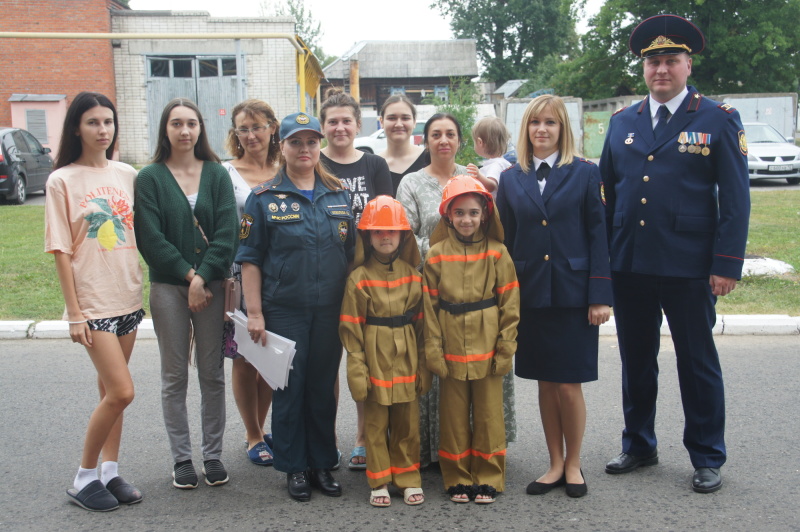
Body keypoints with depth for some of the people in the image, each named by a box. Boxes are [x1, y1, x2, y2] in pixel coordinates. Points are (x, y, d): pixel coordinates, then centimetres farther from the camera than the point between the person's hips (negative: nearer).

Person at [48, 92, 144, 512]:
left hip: (127, 297, 5)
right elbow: (61, 251, -7)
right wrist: (74, 312, -10)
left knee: (111, 390, 12)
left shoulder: (126, 175, 7)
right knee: (121, 391, -9)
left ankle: (110, 472, 23)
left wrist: (141, 288, 7)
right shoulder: (63, 181, -5)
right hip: (93, 301, -4)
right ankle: (84, 478, 9)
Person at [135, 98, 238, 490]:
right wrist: (188, 274, -11)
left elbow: (226, 233, -4)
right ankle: (181, 458, 17)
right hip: (168, 286, -1)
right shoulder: (150, 178, 1)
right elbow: (150, 239, -6)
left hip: (211, 284, 1)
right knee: (175, 376, 6)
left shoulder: (217, 175, 5)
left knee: (212, 374, 6)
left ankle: (213, 454, 18)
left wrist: (203, 277, -13)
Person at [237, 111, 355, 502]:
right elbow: (250, 260, -3)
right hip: (284, 312, -3)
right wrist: (254, 313, -8)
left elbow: (353, 253, 13)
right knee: (289, 389, 4)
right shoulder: (265, 198, -1)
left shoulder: (339, 195, 9)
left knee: (324, 388, 11)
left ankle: (323, 464, 24)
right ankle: (294, 467, 18)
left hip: (330, 311, 3)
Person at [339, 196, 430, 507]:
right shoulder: (360, 278, -5)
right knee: (376, 424, 6)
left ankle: (408, 479, 23)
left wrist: (423, 365, 6)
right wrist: (357, 369, -9)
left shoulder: (413, 275, 4)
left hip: (406, 360, 3)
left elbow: (421, 322, 7)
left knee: (408, 423, 10)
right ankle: (379, 482, 19)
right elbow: (351, 327, -5)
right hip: (375, 360, -2)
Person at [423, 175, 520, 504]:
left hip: (487, 350, 0)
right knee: (454, 416, 9)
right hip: (451, 351, 1)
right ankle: (458, 479, 23)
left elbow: (510, 303, 0)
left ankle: (488, 479, 21)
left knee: (489, 415, 8)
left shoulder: (497, 252, 0)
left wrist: (506, 347, -5)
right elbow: (429, 306, 1)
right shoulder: (436, 255, 1)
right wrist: (433, 349, -4)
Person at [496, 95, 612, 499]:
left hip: (573, 294, -2)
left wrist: (600, 296, -8)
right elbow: (506, 241, 8)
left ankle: (573, 465, 21)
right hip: (530, 294, 3)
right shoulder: (511, 180, 8)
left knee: (569, 384, 2)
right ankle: (555, 464, 24)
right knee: (546, 384, 10)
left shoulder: (585, 174, 1)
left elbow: (597, 235, -2)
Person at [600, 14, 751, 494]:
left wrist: (727, 264, -11)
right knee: (636, 360, 14)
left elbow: (736, 198, -4)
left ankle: (707, 458, 21)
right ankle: (639, 446, 30)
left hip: (688, 267, -4)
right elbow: (607, 195, 12)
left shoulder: (718, 120, 0)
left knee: (698, 362, 6)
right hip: (629, 266, 4)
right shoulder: (622, 123, 10)